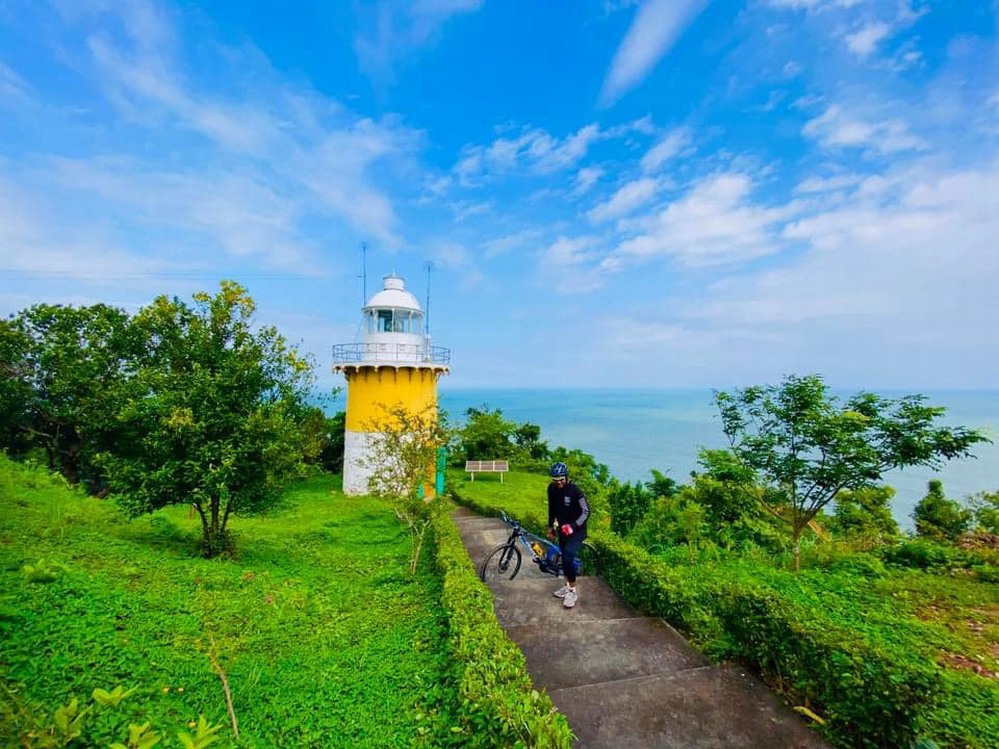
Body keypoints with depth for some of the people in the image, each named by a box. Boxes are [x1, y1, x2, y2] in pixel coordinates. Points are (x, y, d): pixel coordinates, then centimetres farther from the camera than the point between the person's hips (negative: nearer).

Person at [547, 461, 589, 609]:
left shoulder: (575, 490, -23)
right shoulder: (551, 488, -7)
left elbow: (586, 512, -23)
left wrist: (573, 526, -34)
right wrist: (550, 526, 13)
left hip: (577, 530, -6)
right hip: (563, 529, 6)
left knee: (568, 558, -15)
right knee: (564, 557, 15)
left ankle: (573, 591, 0)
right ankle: (568, 585, 34)